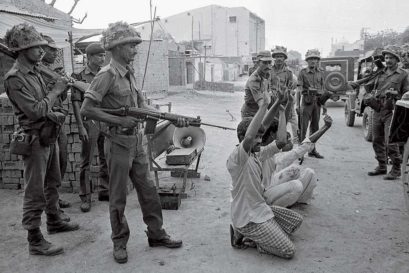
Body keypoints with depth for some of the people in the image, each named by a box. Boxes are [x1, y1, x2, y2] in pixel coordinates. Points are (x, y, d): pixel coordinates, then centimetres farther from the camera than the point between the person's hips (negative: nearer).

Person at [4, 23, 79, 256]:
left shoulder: (35, 72, 9)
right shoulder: (14, 78, -17)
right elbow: (36, 110, -23)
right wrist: (56, 90, -16)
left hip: (49, 135, 9)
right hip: (35, 139, -9)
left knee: (51, 183, 21)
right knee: (35, 191, -2)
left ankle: (54, 221, 38)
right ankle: (35, 240, 8)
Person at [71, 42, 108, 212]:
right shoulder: (79, 77, -4)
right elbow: (75, 102, -8)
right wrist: (81, 126, -14)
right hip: (90, 122, -5)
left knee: (106, 159, 11)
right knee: (86, 161, 1)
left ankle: (104, 191, 24)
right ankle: (85, 197, 9)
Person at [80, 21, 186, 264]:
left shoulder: (130, 73, 10)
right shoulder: (107, 75, -14)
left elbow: (143, 105, 13)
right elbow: (87, 109, -17)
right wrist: (120, 120, -21)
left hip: (137, 141, 8)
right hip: (119, 143, -7)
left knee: (149, 190, 14)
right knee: (118, 196, 6)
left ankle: (157, 235, 28)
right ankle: (120, 243, 22)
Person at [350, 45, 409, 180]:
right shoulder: (380, 73, 14)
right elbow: (369, 85, 16)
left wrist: (396, 94, -17)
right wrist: (357, 84, -2)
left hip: (391, 112, -5)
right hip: (377, 111, 5)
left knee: (390, 142, -10)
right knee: (377, 141, 10)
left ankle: (396, 169, 4)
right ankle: (382, 166, 23)